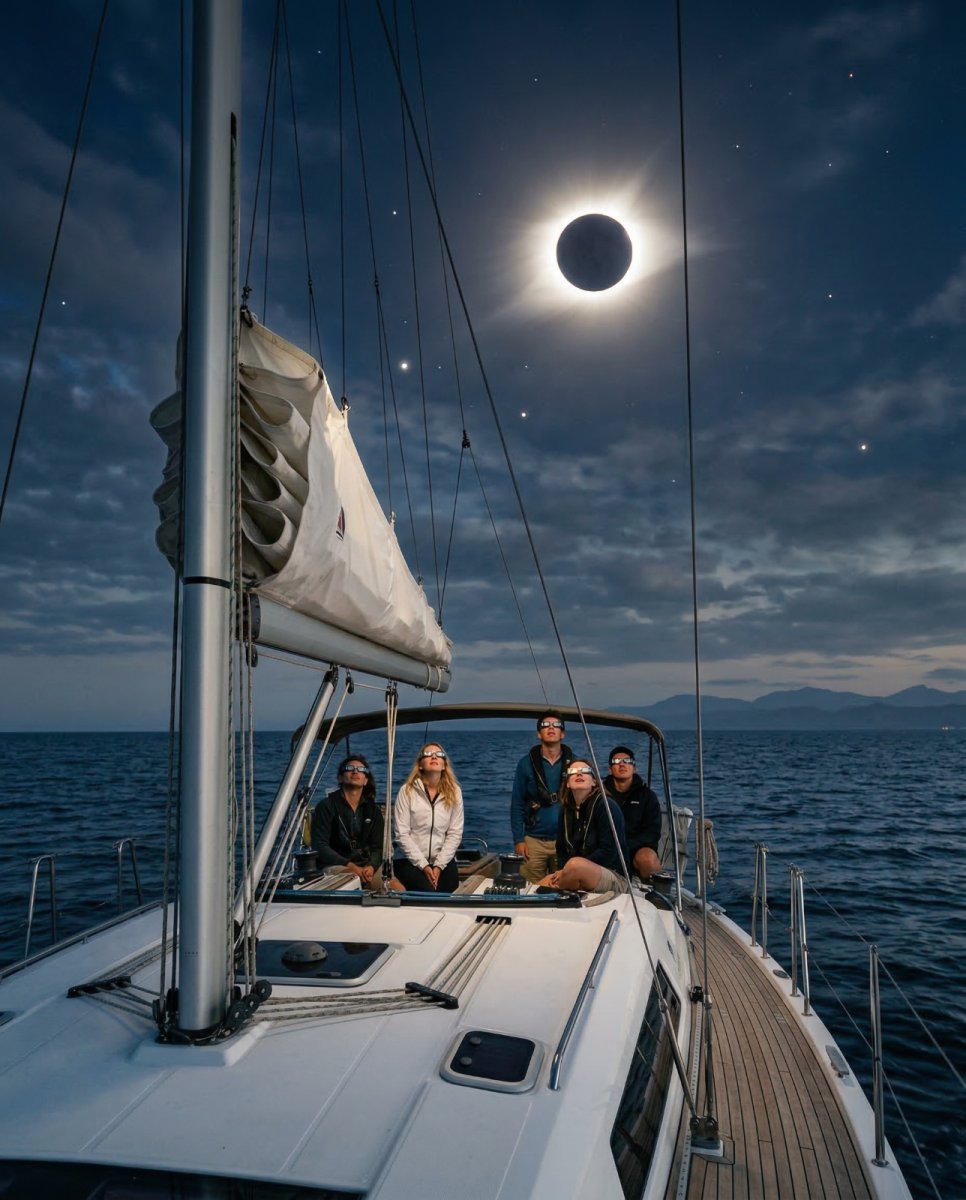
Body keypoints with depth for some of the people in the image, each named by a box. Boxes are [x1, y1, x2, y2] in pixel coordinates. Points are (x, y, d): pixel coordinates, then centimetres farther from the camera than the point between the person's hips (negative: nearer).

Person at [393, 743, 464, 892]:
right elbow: (402, 834, -7)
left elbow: (455, 833, 1)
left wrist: (439, 865, -9)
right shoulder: (407, 790, -5)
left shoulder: (454, 791, 2)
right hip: (411, 862, -2)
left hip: (444, 861, 2)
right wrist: (423, 865, -12)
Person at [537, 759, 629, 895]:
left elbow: (609, 851, -20)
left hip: (616, 878, -5)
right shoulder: (566, 808, 8)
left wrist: (567, 871, -20)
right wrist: (562, 872, -10)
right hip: (582, 879, 5)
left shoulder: (606, 806, -13)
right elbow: (561, 848, 12)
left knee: (575, 864, -33)